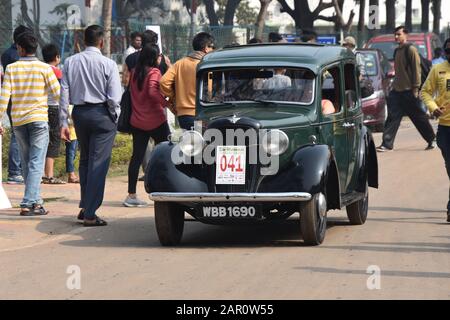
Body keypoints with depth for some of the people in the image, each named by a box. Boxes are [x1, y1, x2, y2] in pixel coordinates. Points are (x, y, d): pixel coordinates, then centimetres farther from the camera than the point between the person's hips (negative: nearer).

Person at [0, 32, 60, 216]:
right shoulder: (44, 68, -5)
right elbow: (58, 93, -4)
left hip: (18, 121, 3)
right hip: (39, 118, -3)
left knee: (26, 163, 15)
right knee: (36, 163, -5)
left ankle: (35, 200, 21)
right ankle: (28, 204, -15)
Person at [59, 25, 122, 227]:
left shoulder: (70, 62, 2)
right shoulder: (107, 64, -9)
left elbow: (64, 94, 1)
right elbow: (115, 97, -12)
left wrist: (63, 122, 5)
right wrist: (114, 117, 5)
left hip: (79, 113, 5)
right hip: (101, 114, -4)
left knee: (85, 160, 20)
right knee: (98, 163, -2)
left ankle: (85, 207, 24)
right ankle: (90, 214, -4)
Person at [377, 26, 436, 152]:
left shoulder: (411, 50, -10)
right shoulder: (397, 51, 14)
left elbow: (416, 69, -13)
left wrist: (415, 87, -16)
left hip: (409, 90, -7)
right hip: (397, 90, 7)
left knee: (419, 117, 4)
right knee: (392, 117, -2)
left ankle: (432, 140, 18)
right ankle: (387, 144, -5)